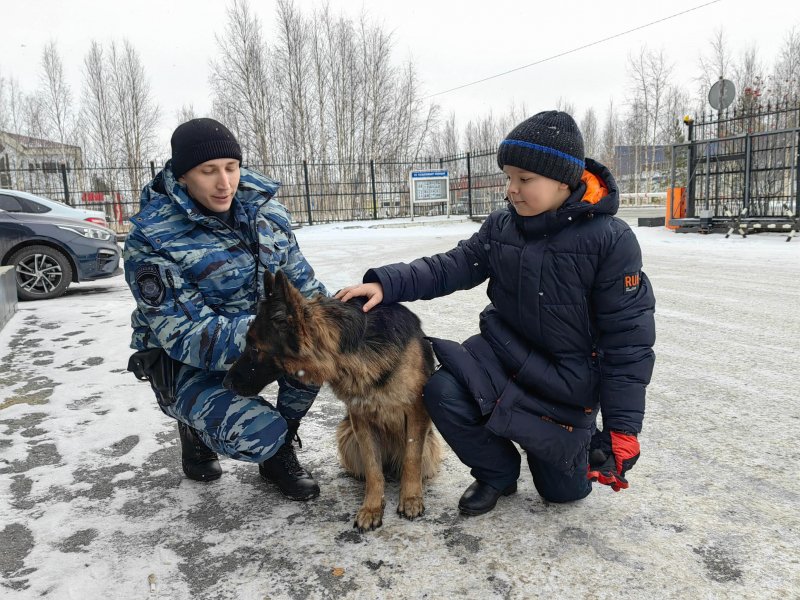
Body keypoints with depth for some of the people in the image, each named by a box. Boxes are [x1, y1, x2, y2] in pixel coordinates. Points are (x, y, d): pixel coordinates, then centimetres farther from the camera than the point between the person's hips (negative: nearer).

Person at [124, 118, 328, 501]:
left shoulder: (259, 200, -6)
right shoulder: (153, 239, -22)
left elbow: (296, 275, 4)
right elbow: (186, 335, -27)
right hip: (186, 362, -5)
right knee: (259, 436, -29)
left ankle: (281, 452, 0)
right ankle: (196, 427, 9)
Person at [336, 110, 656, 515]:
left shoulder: (609, 240, -18)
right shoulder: (501, 227, -4)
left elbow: (628, 340, -17)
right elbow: (450, 267, -6)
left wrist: (622, 429, -17)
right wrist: (386, 283, -23)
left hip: (569, 374, -3)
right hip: (505, 349, 3)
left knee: (564, 490, 3)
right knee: (443, 391, -24)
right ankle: (496, 472, 5)